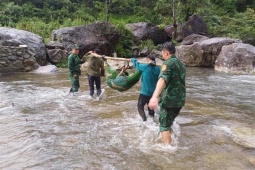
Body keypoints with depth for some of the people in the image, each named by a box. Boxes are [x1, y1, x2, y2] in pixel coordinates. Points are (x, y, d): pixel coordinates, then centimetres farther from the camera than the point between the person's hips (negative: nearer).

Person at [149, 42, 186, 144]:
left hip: (169, 100, -8)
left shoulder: (168, 63, -13)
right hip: (180, 100, 8)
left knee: (164, 125, 2)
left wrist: (155, 96, -45)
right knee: (169, 122, 25)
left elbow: (162, 79, -32)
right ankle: (170, 142, 37)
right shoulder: (181, 64, 14)